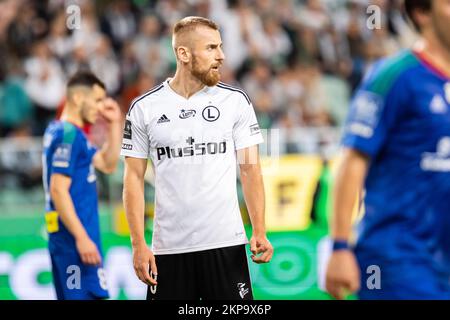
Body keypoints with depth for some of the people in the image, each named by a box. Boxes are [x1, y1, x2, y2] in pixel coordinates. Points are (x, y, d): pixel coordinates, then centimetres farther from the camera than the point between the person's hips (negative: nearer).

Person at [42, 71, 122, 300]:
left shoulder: (60, 131, 17)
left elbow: (107, 164, 23)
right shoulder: (68, 135, -13)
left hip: (64, 238, 10)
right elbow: (58, 190, -20)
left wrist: (114, 124, 15)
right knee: (88, 296, -10)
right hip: (75, 238, -10)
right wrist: (82, 238, -22)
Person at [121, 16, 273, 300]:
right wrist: (138, 244, -3)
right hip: (169, 248, 0)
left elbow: (250, 169, 4)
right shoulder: (144, 108, 2)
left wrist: (260, 232, -7)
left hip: (226, 244, 0)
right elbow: (134, 178, 4)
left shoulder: (236, 101, 3)